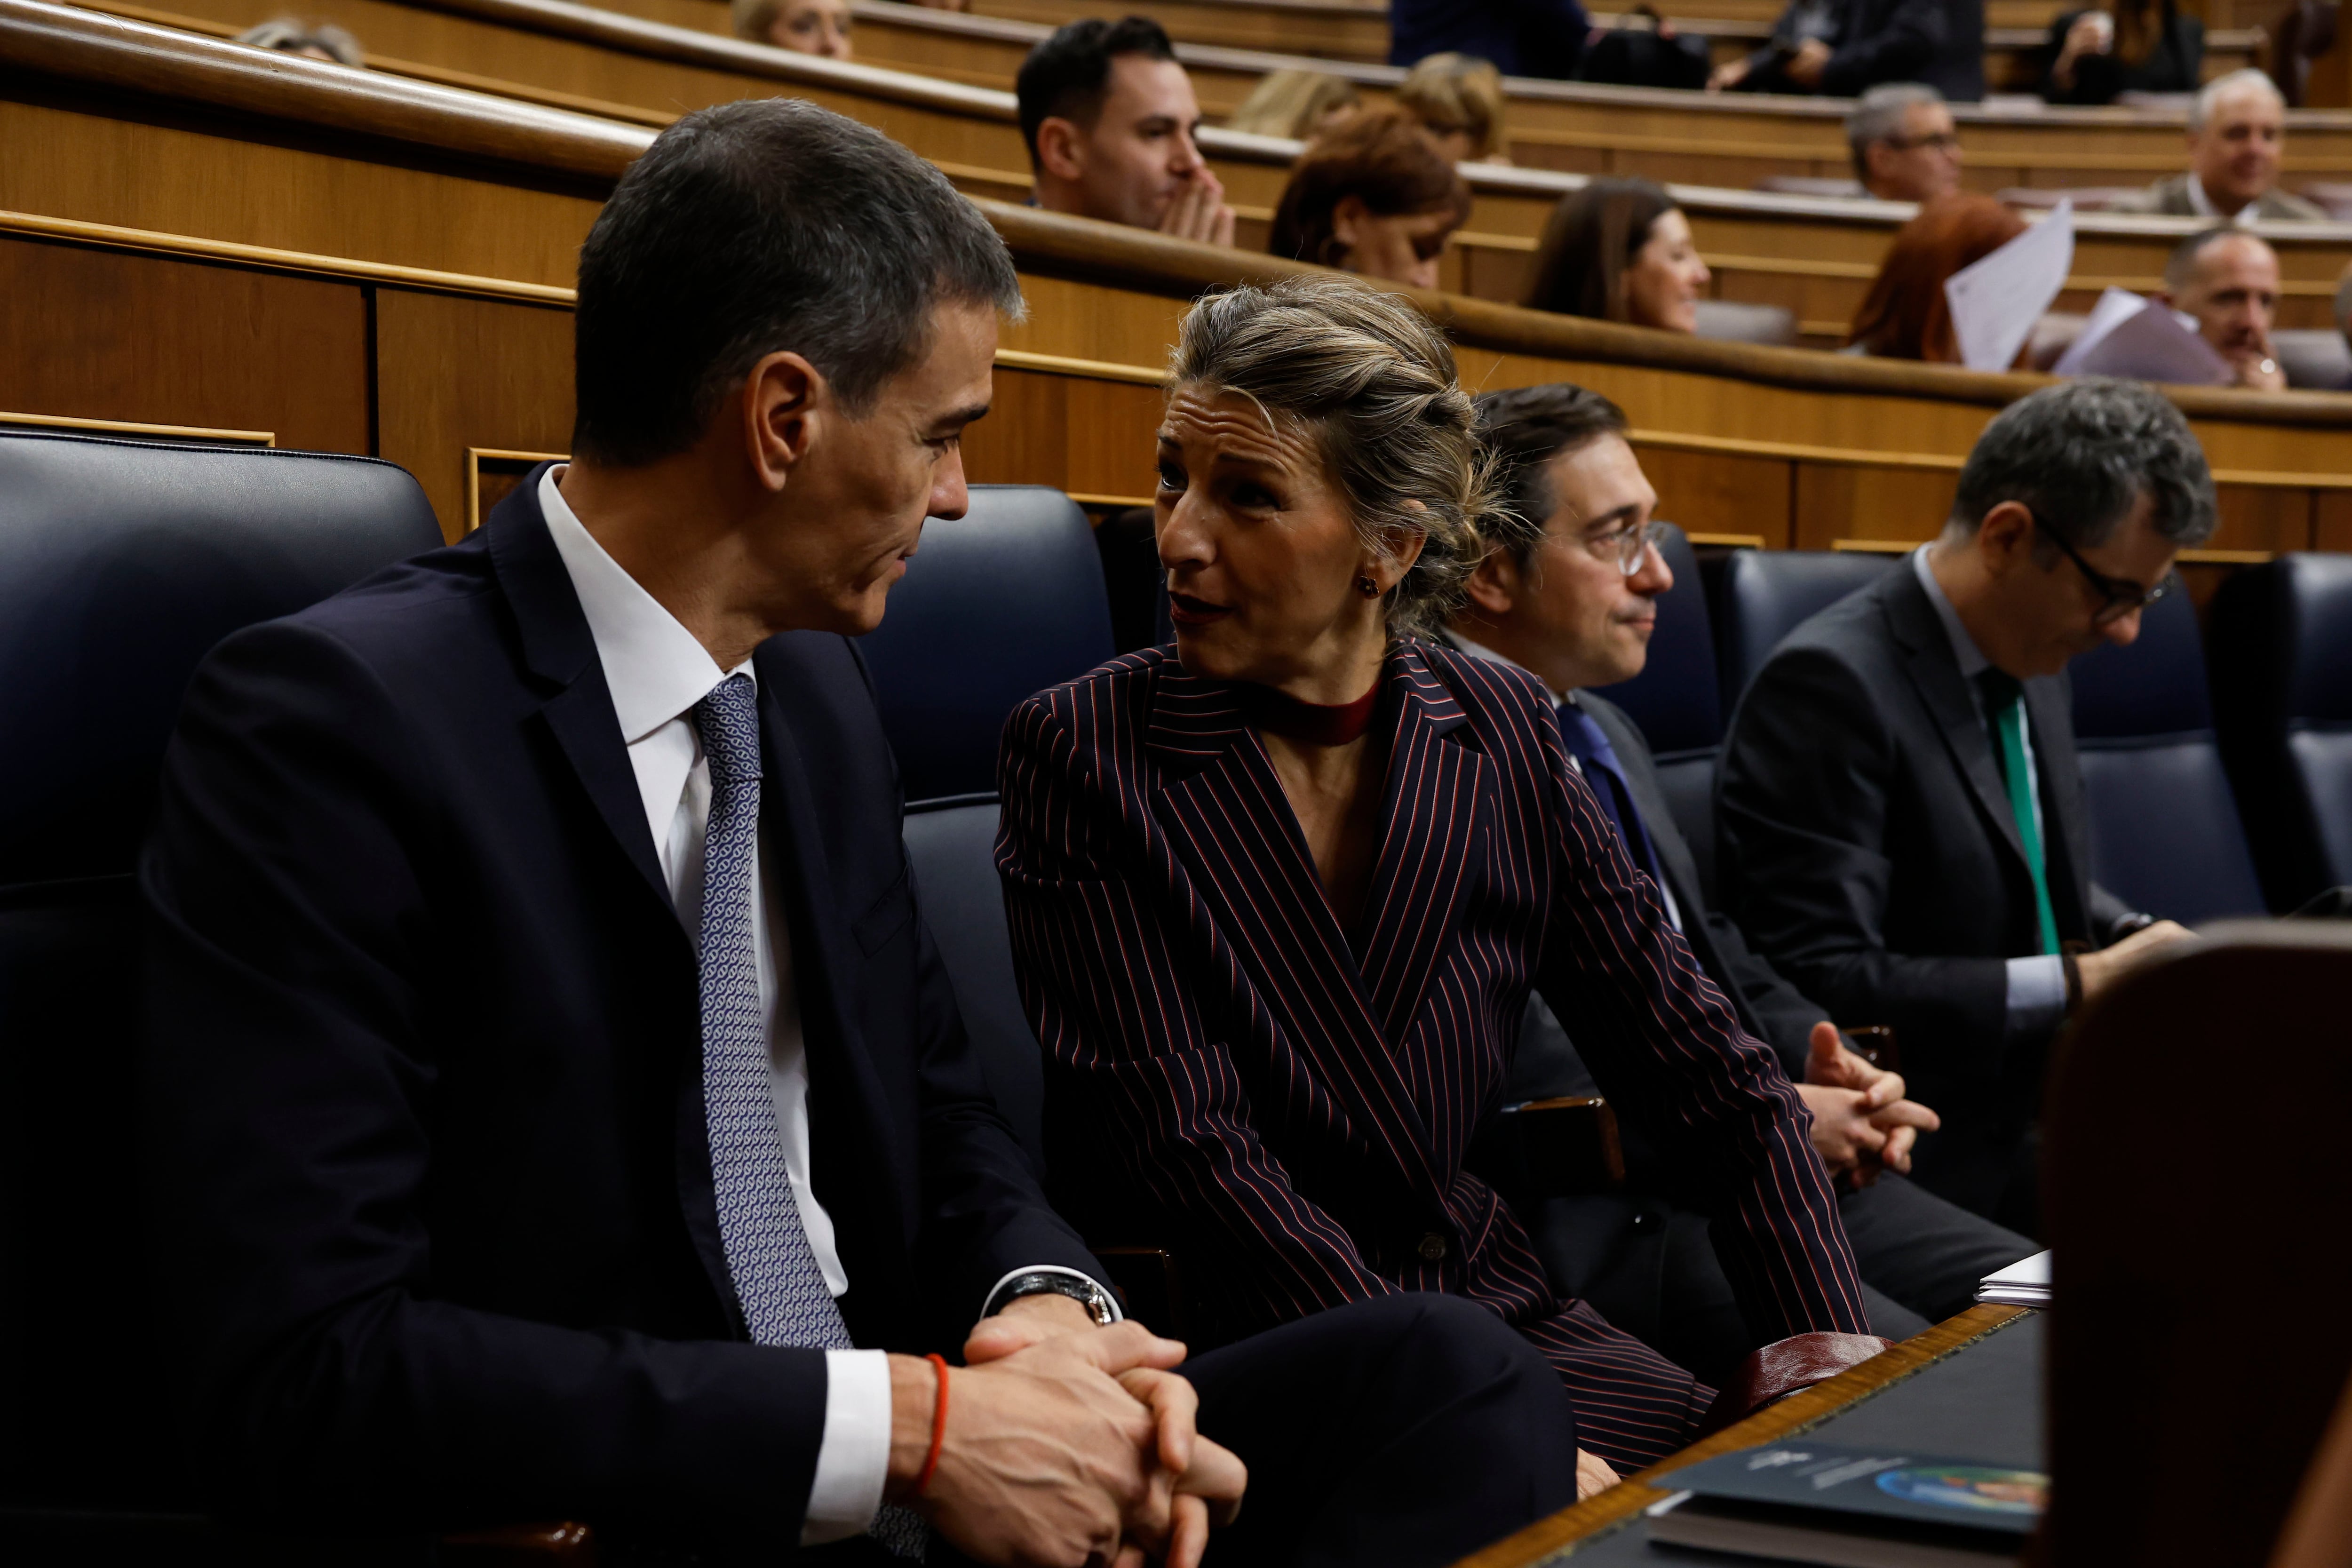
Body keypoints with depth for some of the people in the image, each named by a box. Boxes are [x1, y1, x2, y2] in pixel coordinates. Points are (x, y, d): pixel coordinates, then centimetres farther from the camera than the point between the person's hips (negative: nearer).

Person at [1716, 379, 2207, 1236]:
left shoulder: (2029, 662, 11)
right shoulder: (1830, 684, -17)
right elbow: (1820, 982, -23)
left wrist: (2140, 944, 3)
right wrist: (2078, 985, -20)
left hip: (2039, 1110, 9)